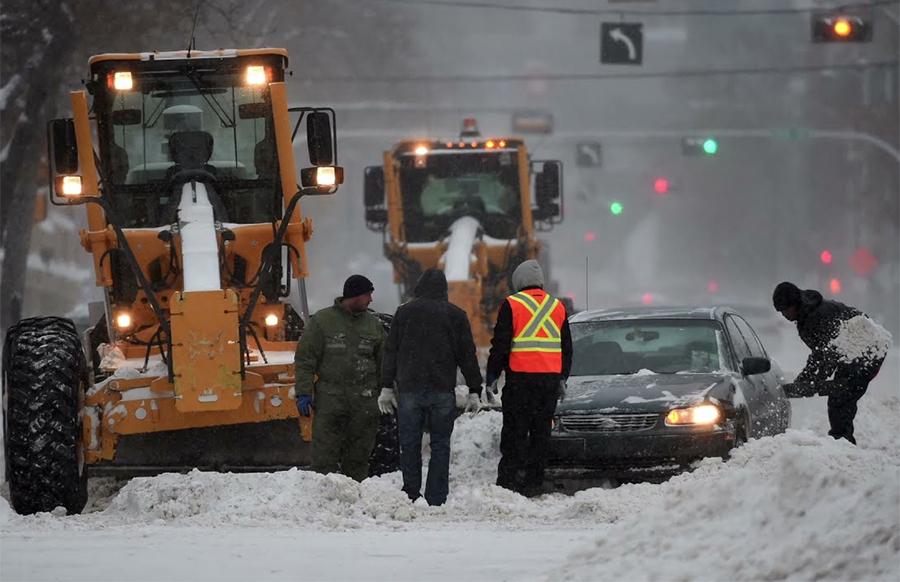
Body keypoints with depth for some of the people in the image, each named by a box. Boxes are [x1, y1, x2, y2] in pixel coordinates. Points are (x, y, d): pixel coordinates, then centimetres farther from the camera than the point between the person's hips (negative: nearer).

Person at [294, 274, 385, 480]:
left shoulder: (373, 325, 13)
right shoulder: (322, 321, 1)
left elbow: (384, 363, 20)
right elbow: (305, 359, 0)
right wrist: (303, 392, -7)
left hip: (364, 401, 4)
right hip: (330, 399, -4)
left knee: (358, 457, 7)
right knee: (325, 456, -7)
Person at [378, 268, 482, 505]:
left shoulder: (404, 312, 6)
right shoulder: (456, 315, 4)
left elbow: (391, 352, 6)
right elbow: (467, 355, 5)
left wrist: (387, 387, 9)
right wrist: (474, 391, 9)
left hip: (409, 388, 0)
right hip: (443, 389, 0)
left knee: (409, 445, 4)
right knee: (440, 445, 3)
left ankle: (411, 497, 1)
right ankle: (436, 499, -3)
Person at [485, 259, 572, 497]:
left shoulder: (512, 305, -3)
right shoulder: (557, 307, 13)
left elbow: (500, 345, -5)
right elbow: (567, 348, 19)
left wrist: (492, 377, 2)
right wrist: (562, 379, 26)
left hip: (520, 379, -4)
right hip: (550, 378, 4)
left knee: (514, 431, -2)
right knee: (541, 431, 7)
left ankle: (509, 479, -7)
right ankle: (533, 483, 7)